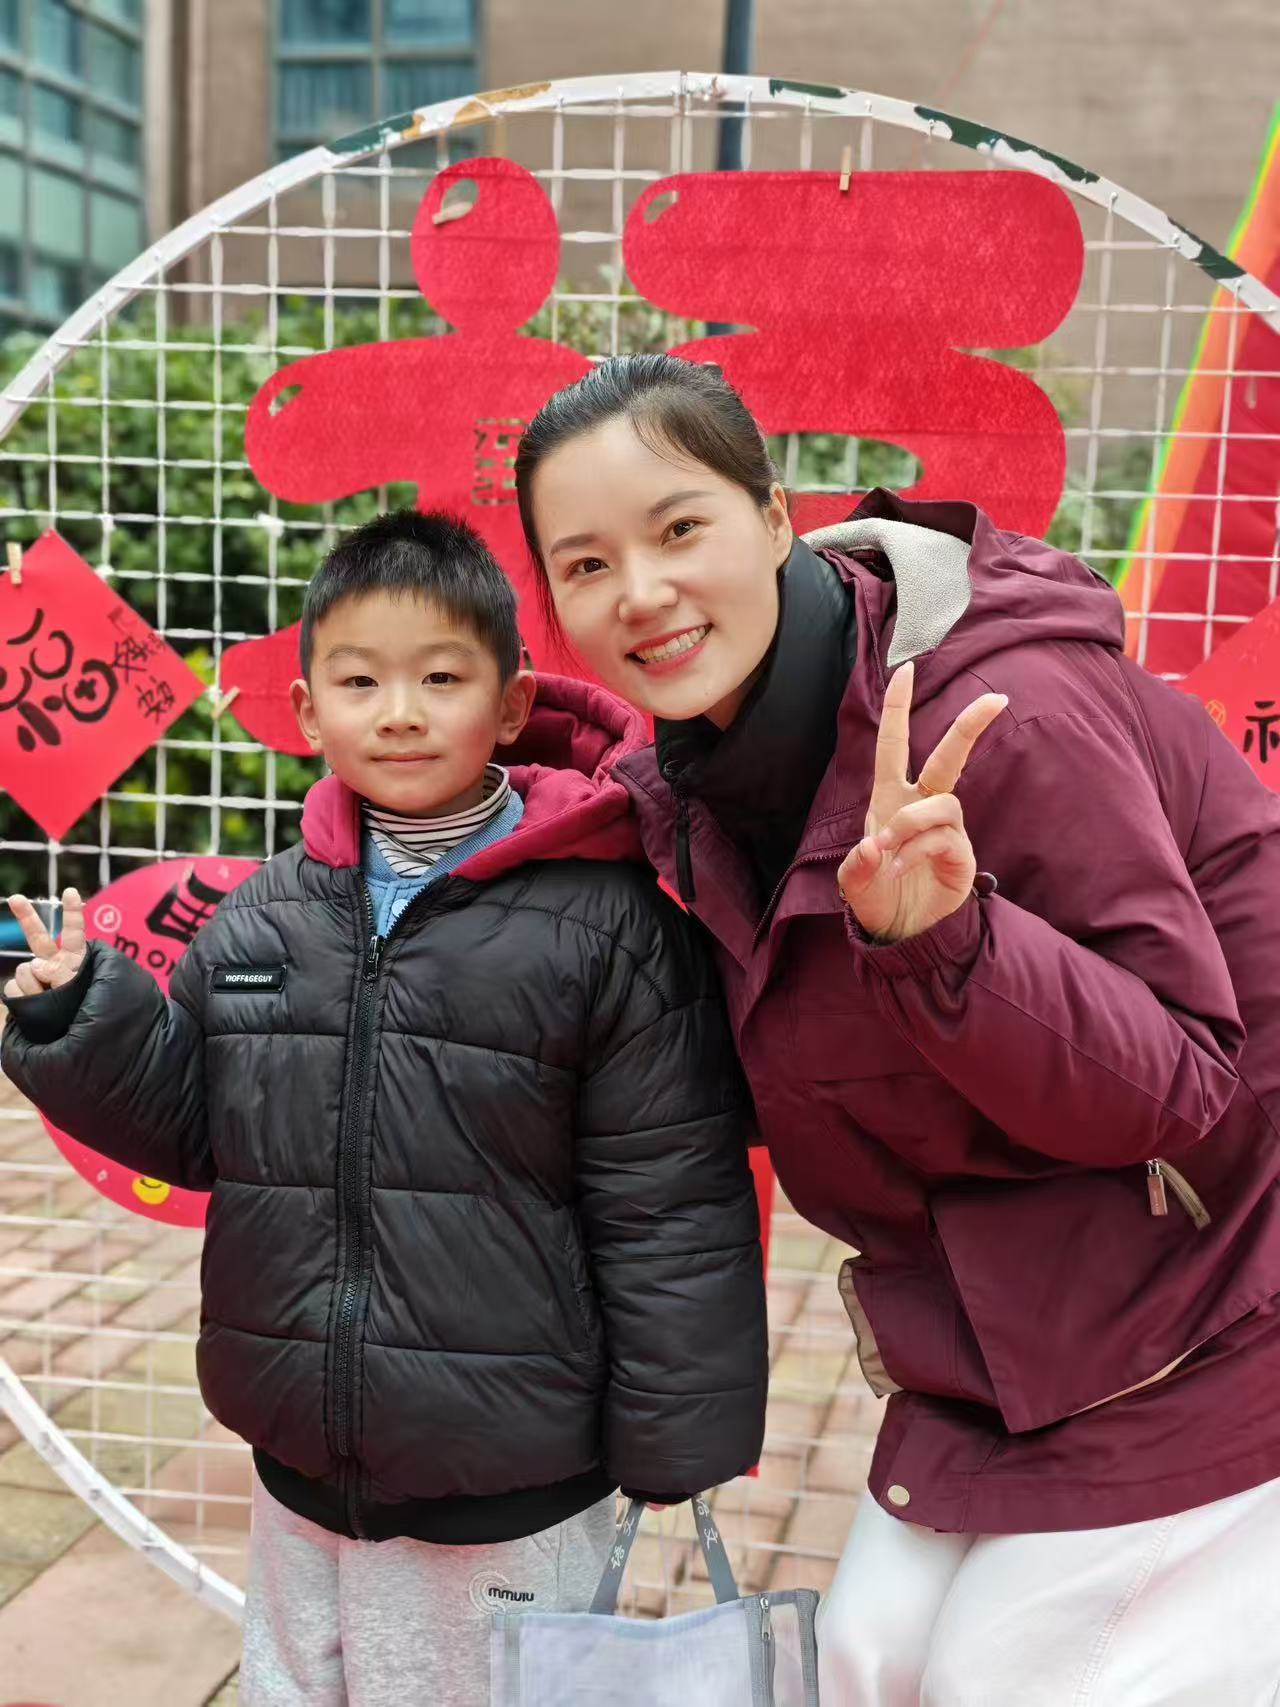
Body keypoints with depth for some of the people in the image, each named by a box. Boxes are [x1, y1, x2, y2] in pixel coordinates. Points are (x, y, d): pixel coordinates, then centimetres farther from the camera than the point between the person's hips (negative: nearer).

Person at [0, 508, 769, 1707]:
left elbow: (672, 1215, -10)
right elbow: (189, 1127, 10)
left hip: (510, 1511, -4)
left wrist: (677, 1461, -7)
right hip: (298, 1480, 5)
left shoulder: (605, 924, -14)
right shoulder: (262, 919, 0)